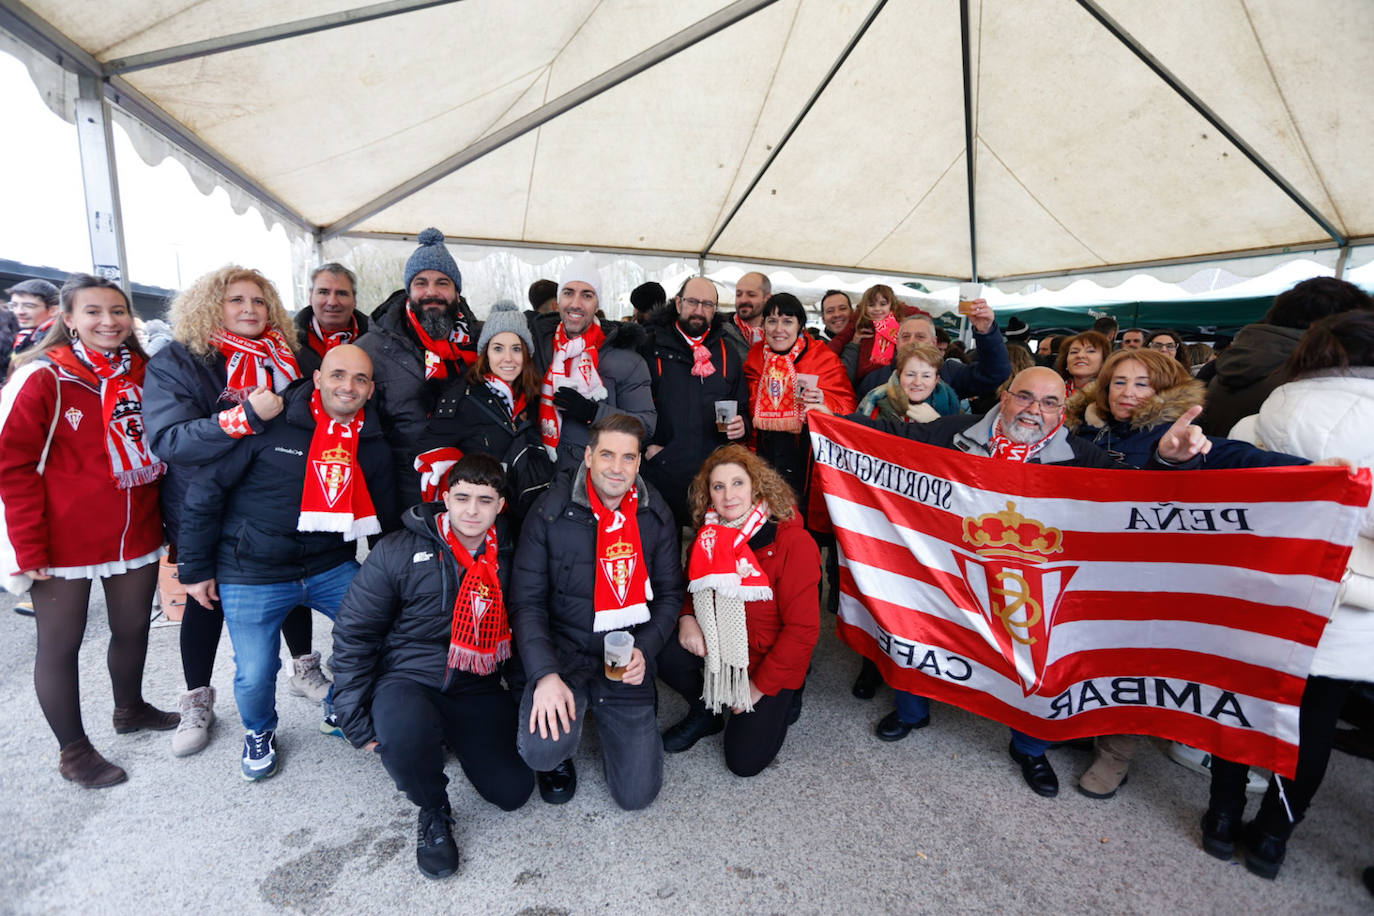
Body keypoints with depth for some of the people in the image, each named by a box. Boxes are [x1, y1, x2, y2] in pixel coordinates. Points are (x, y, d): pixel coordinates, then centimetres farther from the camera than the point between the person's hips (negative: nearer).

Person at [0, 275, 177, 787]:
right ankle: (73, 751, 26)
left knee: (133, 628, 18)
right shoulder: (44, 378, -11)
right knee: (60, 644, 10)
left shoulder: (142, 374, 3)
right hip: (65, 543, -4)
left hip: (136, 535, 5)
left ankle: (130, 709, 42)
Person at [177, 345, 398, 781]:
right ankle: (259, 733, 36)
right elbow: (205, 492, -7)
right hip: (252, 574, -3)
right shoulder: (270, 424, -13)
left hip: (331, 568, 3)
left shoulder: (373, 445, -1)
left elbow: (384, 520, 10)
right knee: (254, 675, 0)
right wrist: (195, 568, -3)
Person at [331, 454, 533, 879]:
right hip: (409, 678, -2)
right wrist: (354, 716, -7)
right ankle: (433, 812, -1)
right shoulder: (397, 552, -9)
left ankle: (451, 737, 24)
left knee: (513, 791, -6)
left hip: (478, 686, 3)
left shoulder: (510, 556, 0)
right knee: (405, 737, -36)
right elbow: (353, 633, -4)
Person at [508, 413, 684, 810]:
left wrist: (643, 651, -13)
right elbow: (527, 601, -10)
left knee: (637, 793, -1)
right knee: (542, 749, -29)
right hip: (563, 651, -2)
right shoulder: (550, 512, -10)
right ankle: (559, 753, 11)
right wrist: (545, 673, -23)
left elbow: (669, 594, 4)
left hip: (627, 659, 2)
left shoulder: (656, 515, -1)